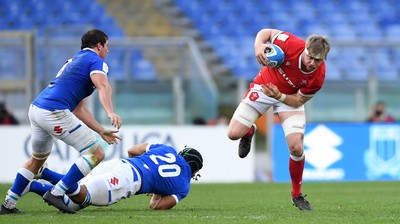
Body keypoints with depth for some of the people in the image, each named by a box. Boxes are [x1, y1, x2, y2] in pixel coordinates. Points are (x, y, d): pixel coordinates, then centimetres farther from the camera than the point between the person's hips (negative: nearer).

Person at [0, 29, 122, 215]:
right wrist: (110, 112, -36)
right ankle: (57, 193, -10)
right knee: (96, 154, -5)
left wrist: (102, 131, 28)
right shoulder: (96, 61, 3)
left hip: (36, 108, 10)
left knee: (37, 159, 30)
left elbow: (78, 110, 31)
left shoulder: (75, 60, 30)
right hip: (54, 112, -10)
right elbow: (103, 87, -21)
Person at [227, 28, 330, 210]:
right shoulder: (291, 44, -33)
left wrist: (280, 96, -35)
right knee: (234, 133, -10)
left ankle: (297, 195, 7)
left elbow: (299, 101, -16)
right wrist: (259, 45, -36)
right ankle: (250, 132, 32)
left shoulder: (318, 76, -29)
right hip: (264, 86, 0)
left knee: (296, 147, -16)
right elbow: (266, 32, -15)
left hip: (290, 97, 0)